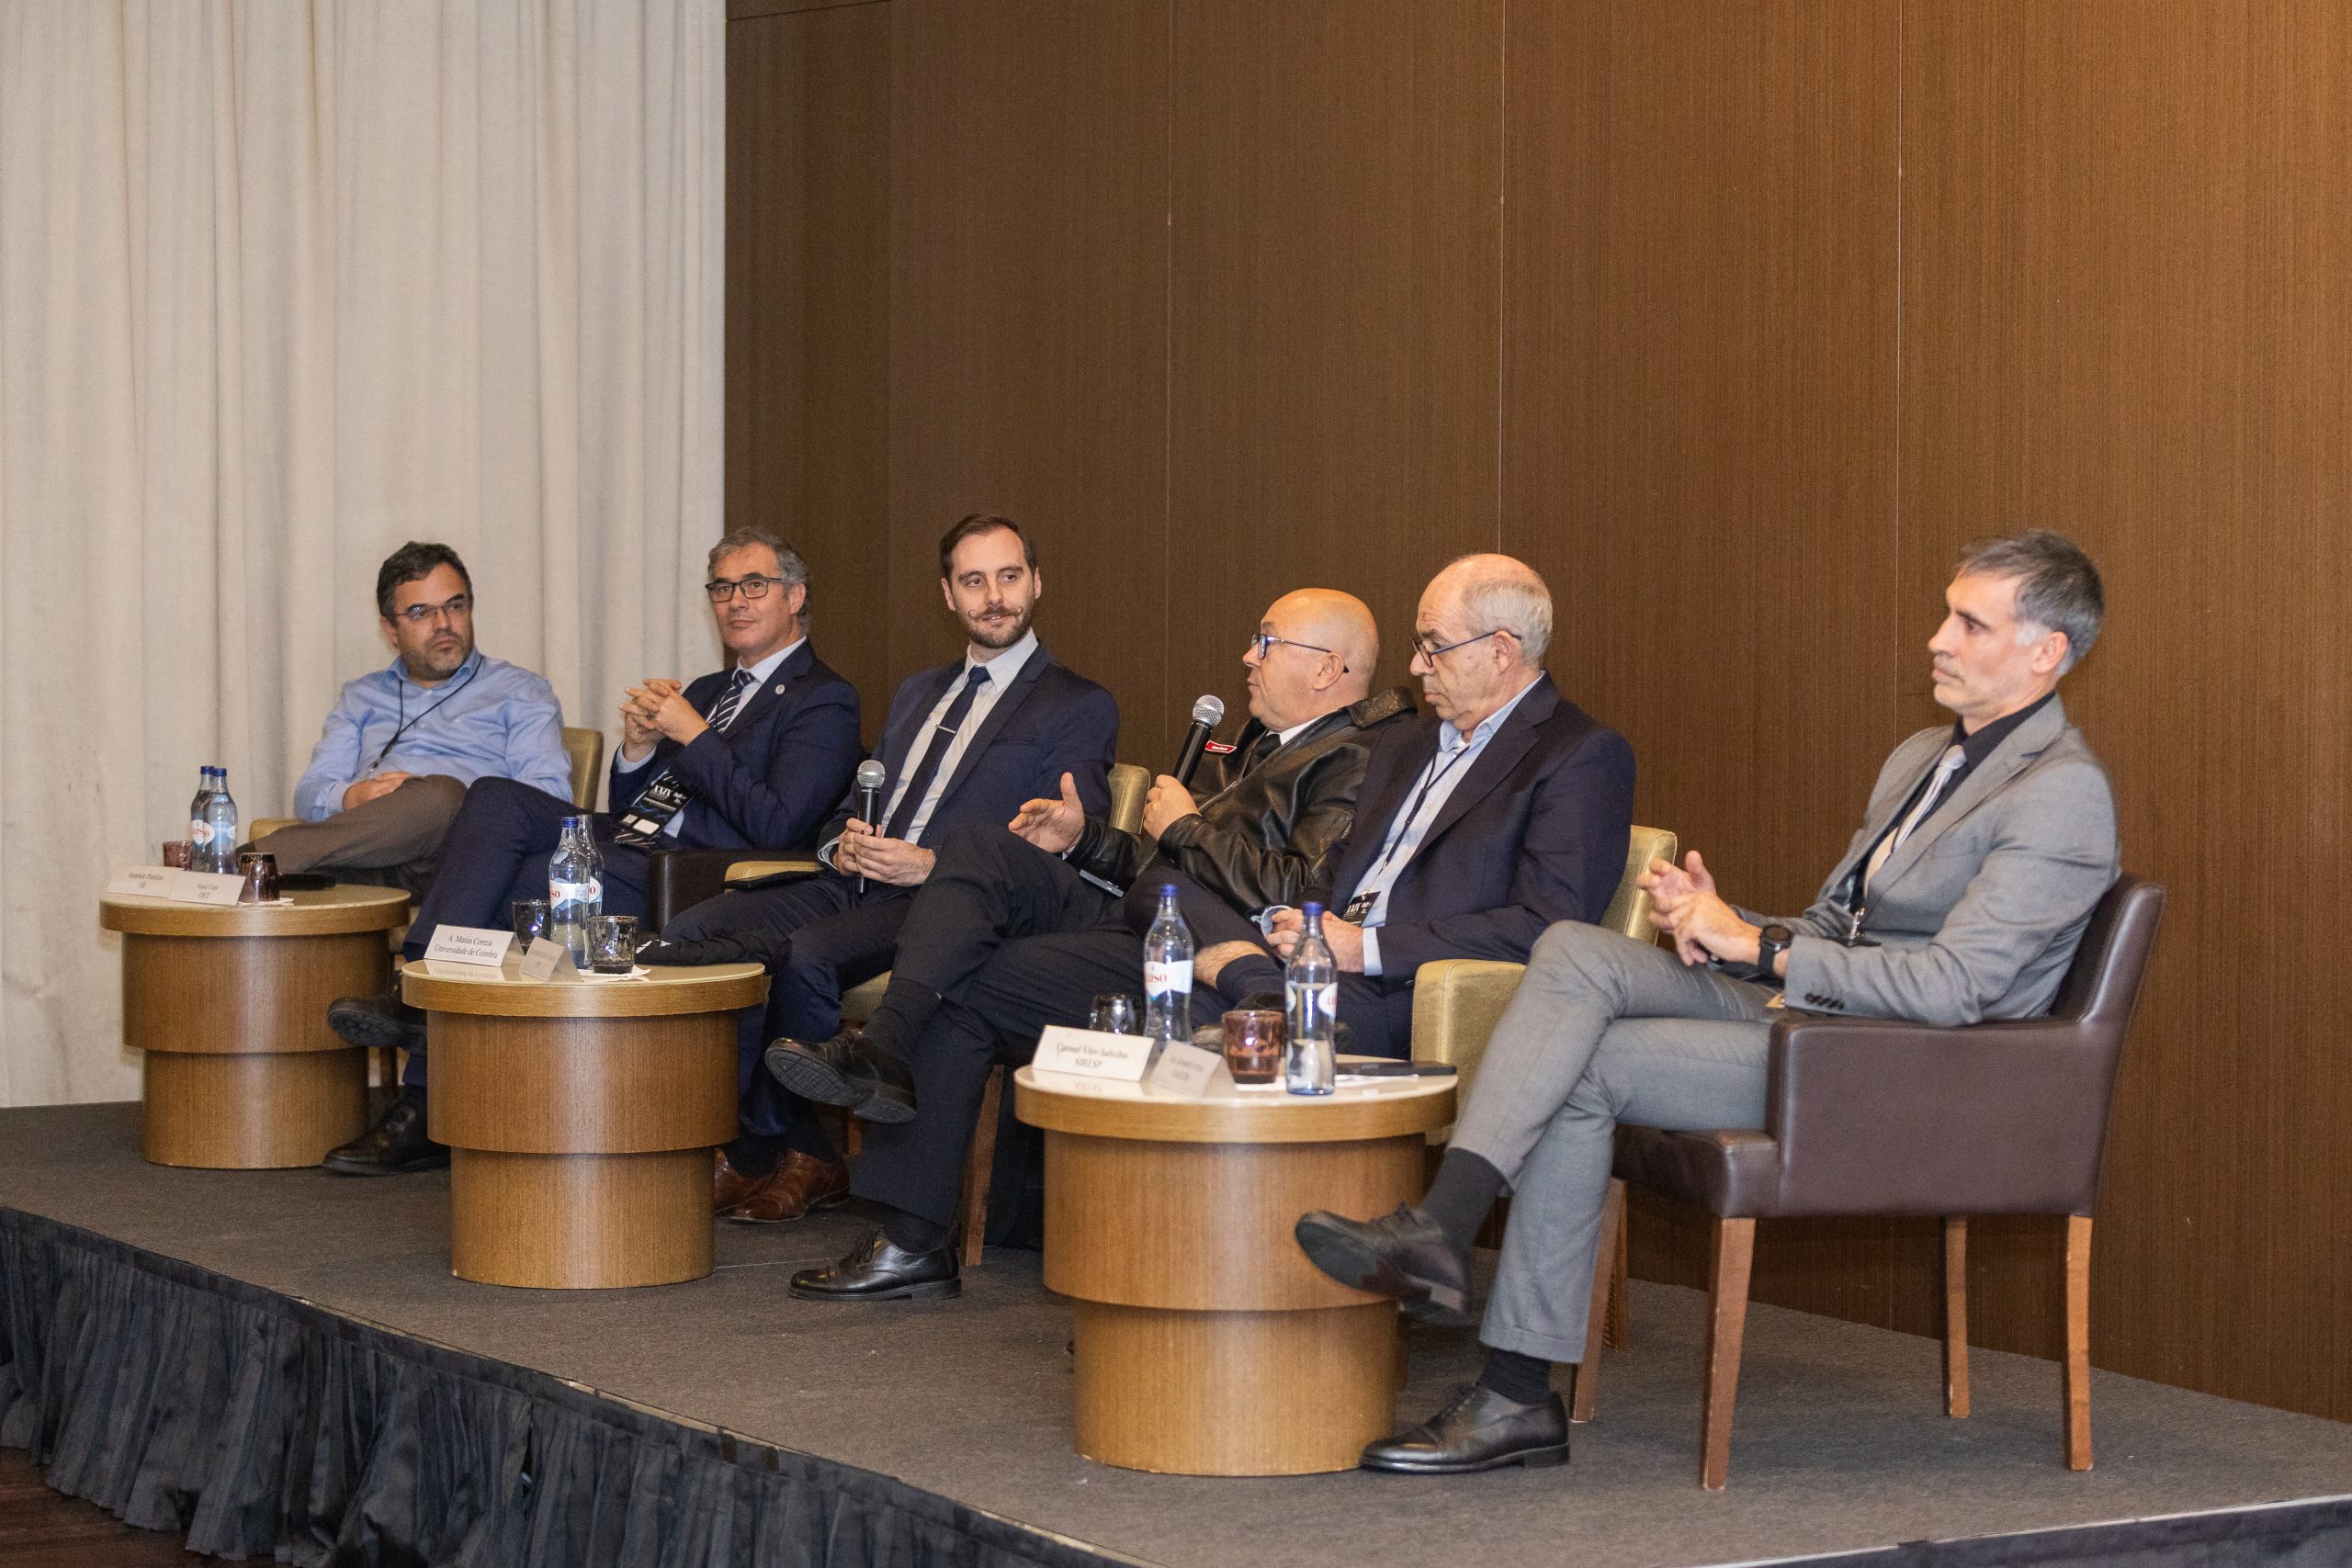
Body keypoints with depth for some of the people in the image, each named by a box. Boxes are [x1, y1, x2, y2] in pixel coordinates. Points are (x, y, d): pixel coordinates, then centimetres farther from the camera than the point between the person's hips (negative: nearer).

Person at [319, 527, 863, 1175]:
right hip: (623, 842, 8)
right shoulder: (706, 690, 28)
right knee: (496, 798, -19)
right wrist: (637, 748, 2)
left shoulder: (825, 702, 2)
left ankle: (425, 1107, -20)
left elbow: (776, 825, -12)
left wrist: (692, 735, -10)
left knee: (504, 893, -24)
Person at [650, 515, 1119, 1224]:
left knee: (806, 955, -35)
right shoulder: (917, 693, 28)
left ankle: (766, 1152, -15)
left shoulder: (1081, 707, 5)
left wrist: (931, 866, -18)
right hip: (855, 887, 7)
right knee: (690, 933, -17)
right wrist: (843, 844, 1)